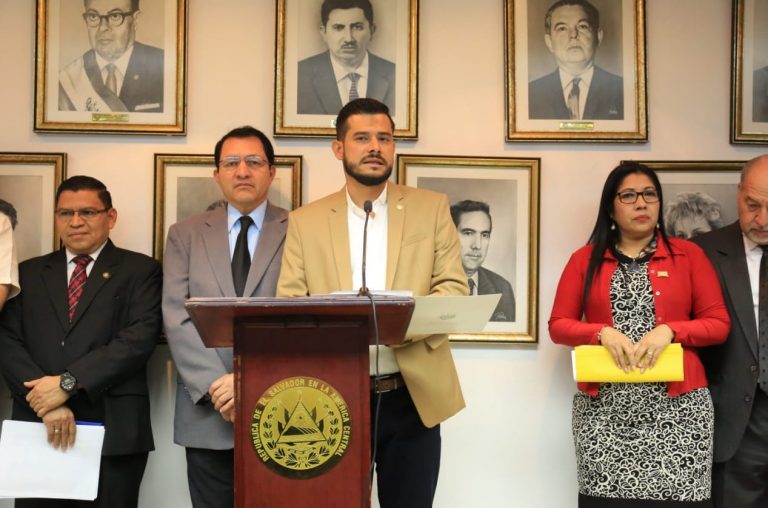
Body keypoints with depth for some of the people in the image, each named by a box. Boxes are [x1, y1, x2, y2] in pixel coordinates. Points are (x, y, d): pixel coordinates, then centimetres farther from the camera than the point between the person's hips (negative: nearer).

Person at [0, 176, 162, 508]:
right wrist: (48, 402, -12)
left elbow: (139, 338, -8)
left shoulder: (140, 271, 6)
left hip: (114, 430, -2)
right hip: (38, 427, 3)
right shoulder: (30, 272, 15)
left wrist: (67, 383, -15)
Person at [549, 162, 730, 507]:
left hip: (677, 404, 0)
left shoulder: (689, 255, 8)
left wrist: (669, 331, -11)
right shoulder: (585, 259, 8)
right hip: (604, 407, 0)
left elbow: (719, 323, 5)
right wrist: (603, 333, -11)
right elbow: (558, 325, 6)